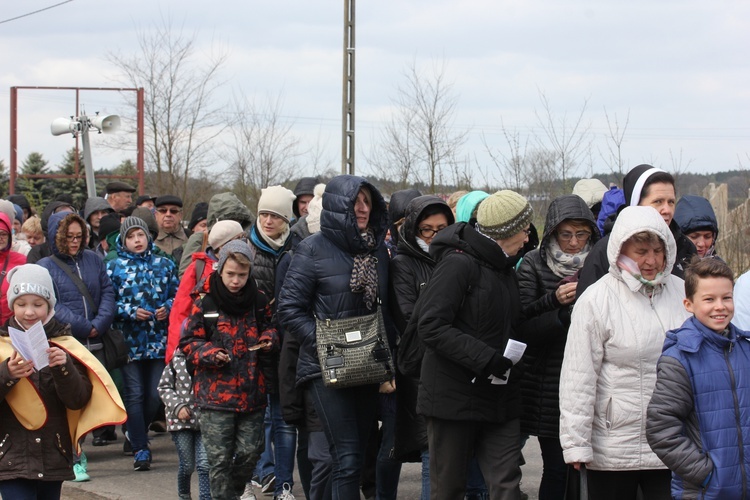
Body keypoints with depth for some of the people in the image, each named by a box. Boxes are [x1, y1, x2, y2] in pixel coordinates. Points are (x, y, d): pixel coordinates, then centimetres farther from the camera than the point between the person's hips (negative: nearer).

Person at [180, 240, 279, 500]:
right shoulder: (204, 304, -1)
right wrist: (210, 353, -15)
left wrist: (268, 340, -1)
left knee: (250, 452, 5)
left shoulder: (259, 301, 7)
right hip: (216, 393, -3)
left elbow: (269, 328, 22)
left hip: (252, 391, 3)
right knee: (220, 458, -3)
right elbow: (188, 342, 3)